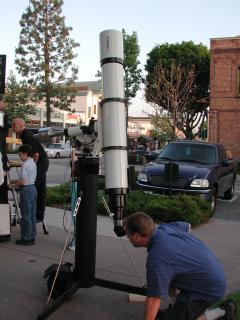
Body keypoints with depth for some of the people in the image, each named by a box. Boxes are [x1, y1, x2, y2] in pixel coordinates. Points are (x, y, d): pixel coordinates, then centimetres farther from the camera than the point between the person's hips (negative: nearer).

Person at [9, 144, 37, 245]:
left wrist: (13, 186, -5)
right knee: (32, 214, 12)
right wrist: (17, 181, 17)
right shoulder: (33, 163, 12)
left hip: (26, 190, -9)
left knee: (26, 215, -2)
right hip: (33, 188, 10)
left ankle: (26, 238, 5)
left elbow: (23, 182, -19)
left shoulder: (25, 165, -17)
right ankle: (31, 237, 19)